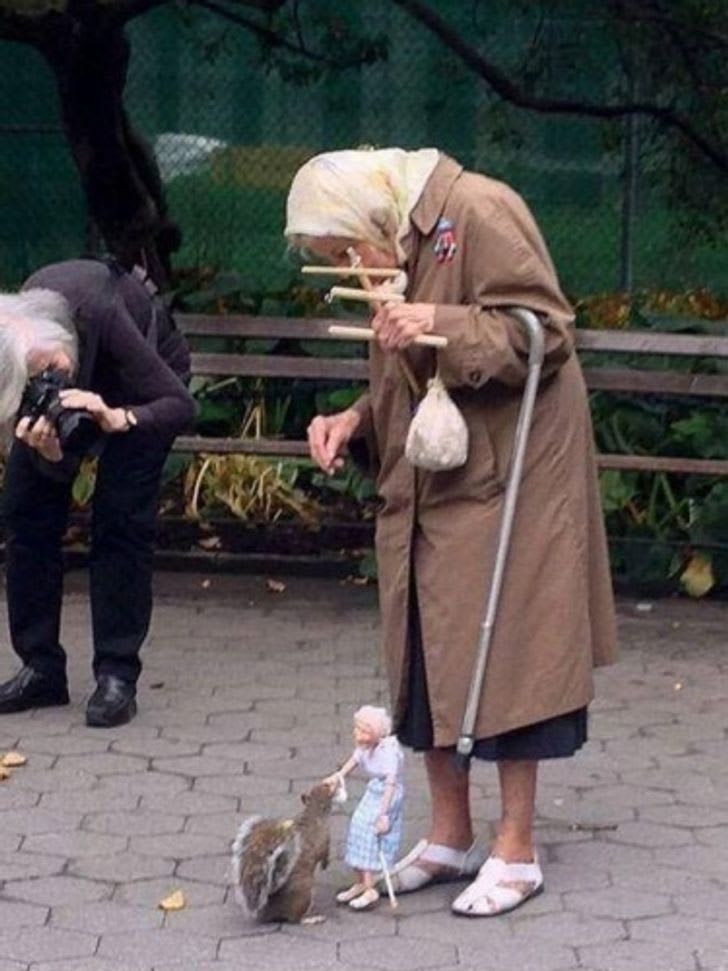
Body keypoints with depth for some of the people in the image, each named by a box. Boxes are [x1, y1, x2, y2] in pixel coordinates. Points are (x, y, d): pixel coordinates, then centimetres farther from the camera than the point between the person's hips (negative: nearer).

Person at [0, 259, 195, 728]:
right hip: (87, 379, 4)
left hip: (143, 378, -4)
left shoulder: (98, 314, -42)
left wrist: (118, 420, -54)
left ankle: (117, 676, -11)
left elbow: (181, 404, -37)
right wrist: (47, 451, -45)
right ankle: (41, 669, 4)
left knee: (121, 520, -15)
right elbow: (61, 472, -22)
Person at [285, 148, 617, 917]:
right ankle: (449, 838, 21)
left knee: (501, 658, -4)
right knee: (428, 659, 10)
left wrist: (443, 326, -26)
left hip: (502, 485, -8)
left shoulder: (478, 212, -13)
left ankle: (515, 851, 5)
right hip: (427, 495, 9)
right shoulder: (397, 258, 14)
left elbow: (546, 329, -18)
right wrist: (354, 423, 4)